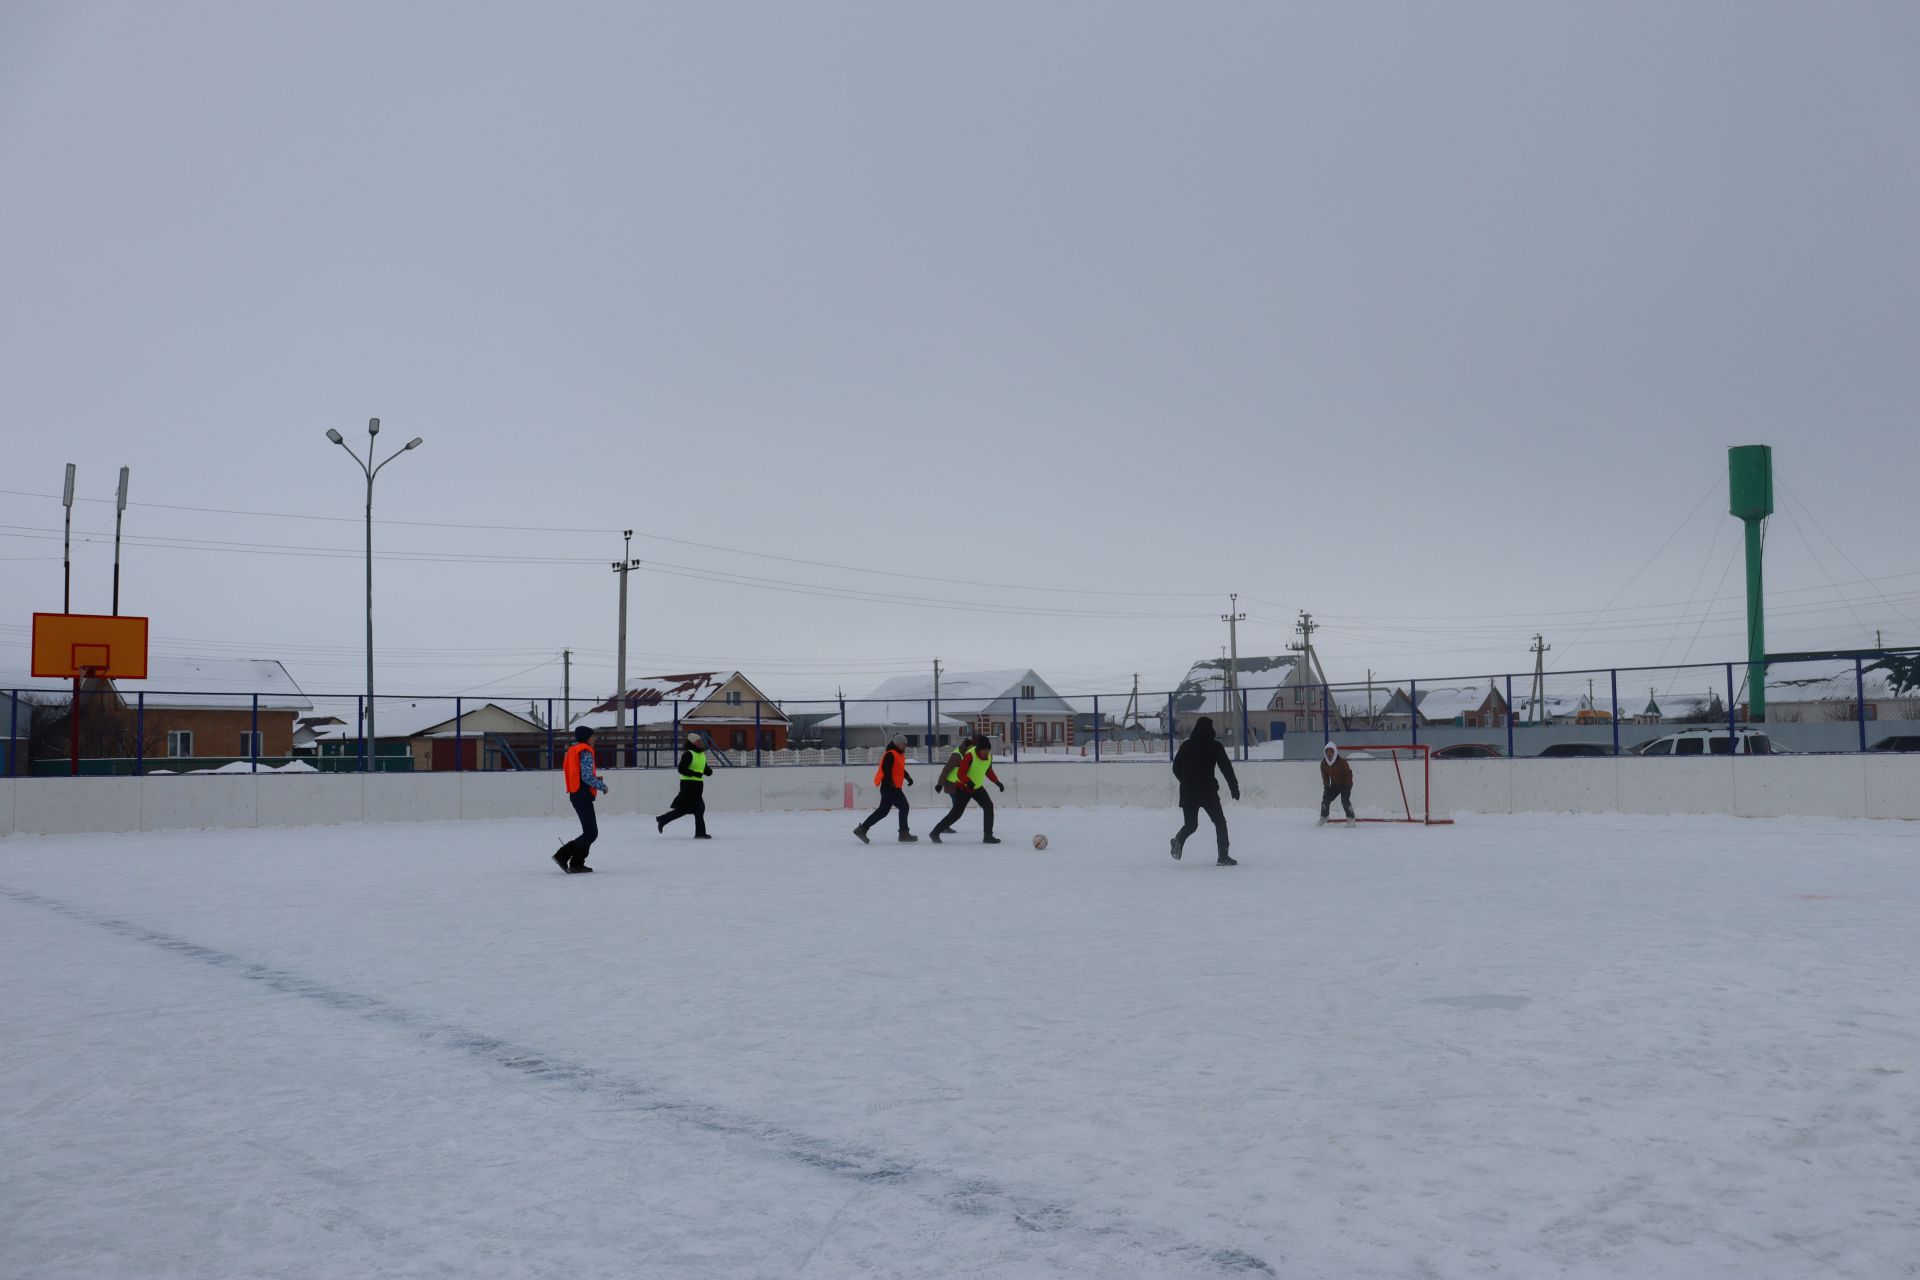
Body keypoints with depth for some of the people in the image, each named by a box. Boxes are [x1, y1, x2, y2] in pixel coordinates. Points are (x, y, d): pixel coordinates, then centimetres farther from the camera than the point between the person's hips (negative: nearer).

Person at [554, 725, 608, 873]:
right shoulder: (585, 752, -12)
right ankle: (562, 855, -14)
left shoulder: (572, 750, 17)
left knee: (590, 831, 15)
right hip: (583, 796, -10)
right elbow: (587, 777, -20)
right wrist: (602, 786, -7)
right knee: (591, 832, -8)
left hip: (575, 795, 10)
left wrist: (595, 779, 14)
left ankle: (577, 864, 13)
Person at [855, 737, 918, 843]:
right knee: (904, 807, -8)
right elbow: (886, 769, -25)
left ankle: (862, 829, 15)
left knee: (883, 811, 11)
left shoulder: (898, 755, 19)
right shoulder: (890, 755, -14)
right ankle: (904, 834, -4)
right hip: (889, 787, -11)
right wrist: (890, 782, -31)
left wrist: (908, 777, 16)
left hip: (894, 787, 11)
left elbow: (901, 769, 28)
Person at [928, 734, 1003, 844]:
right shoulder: (970, 755, -28)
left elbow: (988, 771, 14)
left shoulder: (989, 756, -5)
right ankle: (935, 833, 6)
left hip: (977, 787, 7)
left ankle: (988, 836, -1)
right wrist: (968, 782, -46)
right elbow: (960, 773, -30)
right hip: (963, 787, -7)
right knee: (956, 813, -6)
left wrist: (997, 782, 5)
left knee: (989, 806, -7)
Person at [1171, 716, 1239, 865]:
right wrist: (1234, 787, 0)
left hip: (1188, 792, 3)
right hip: (1208, 791, -3)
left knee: (1190, 824, 14)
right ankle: (1223, 856, 0)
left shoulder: (1186, 745, 7)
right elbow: (1226, 767, -5)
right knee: (1220, 822, 8)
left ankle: (1179, 840, -18)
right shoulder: (1215, 746, -3)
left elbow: (1176, 768, 11)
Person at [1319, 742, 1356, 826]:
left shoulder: (1341, 762, -27)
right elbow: (1325, 776, 4)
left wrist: (1347, 786, -23)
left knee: (1345, 800, -22)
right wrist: (1326, 786, -3)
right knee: (1326, 798, 2)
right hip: (1334, 785, 6)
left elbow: (1349, 773, -19)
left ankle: (1351, 819, -15)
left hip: (1345, 784, -6)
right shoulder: (1323, 763, -10)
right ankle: (1323, 817, 23)